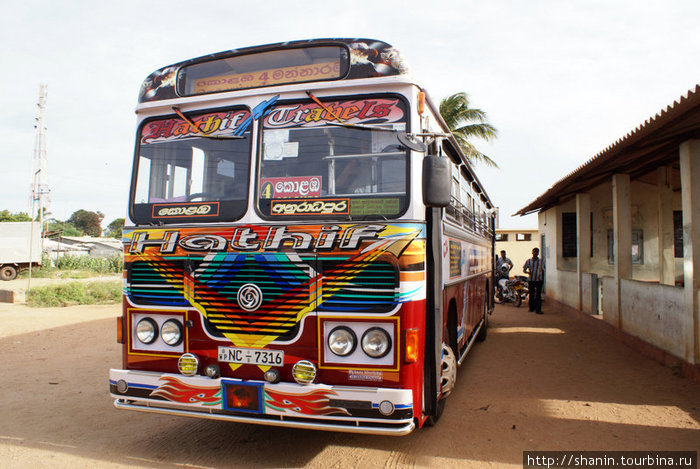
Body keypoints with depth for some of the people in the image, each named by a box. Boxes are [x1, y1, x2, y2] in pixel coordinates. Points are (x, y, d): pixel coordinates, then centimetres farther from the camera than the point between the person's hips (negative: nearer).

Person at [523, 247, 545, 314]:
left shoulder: (541, 261, 3)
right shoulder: (528, 261, 2)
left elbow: (542, 271, 12)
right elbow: (524, 270, 3)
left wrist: (543, 280, 10)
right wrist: (528, 272, -18)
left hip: (539, 280, -1)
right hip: (530, 280, 1)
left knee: (538, 295, -6)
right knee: (531, 295, 8)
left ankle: (538, 310, -6)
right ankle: (531, 308, 22)